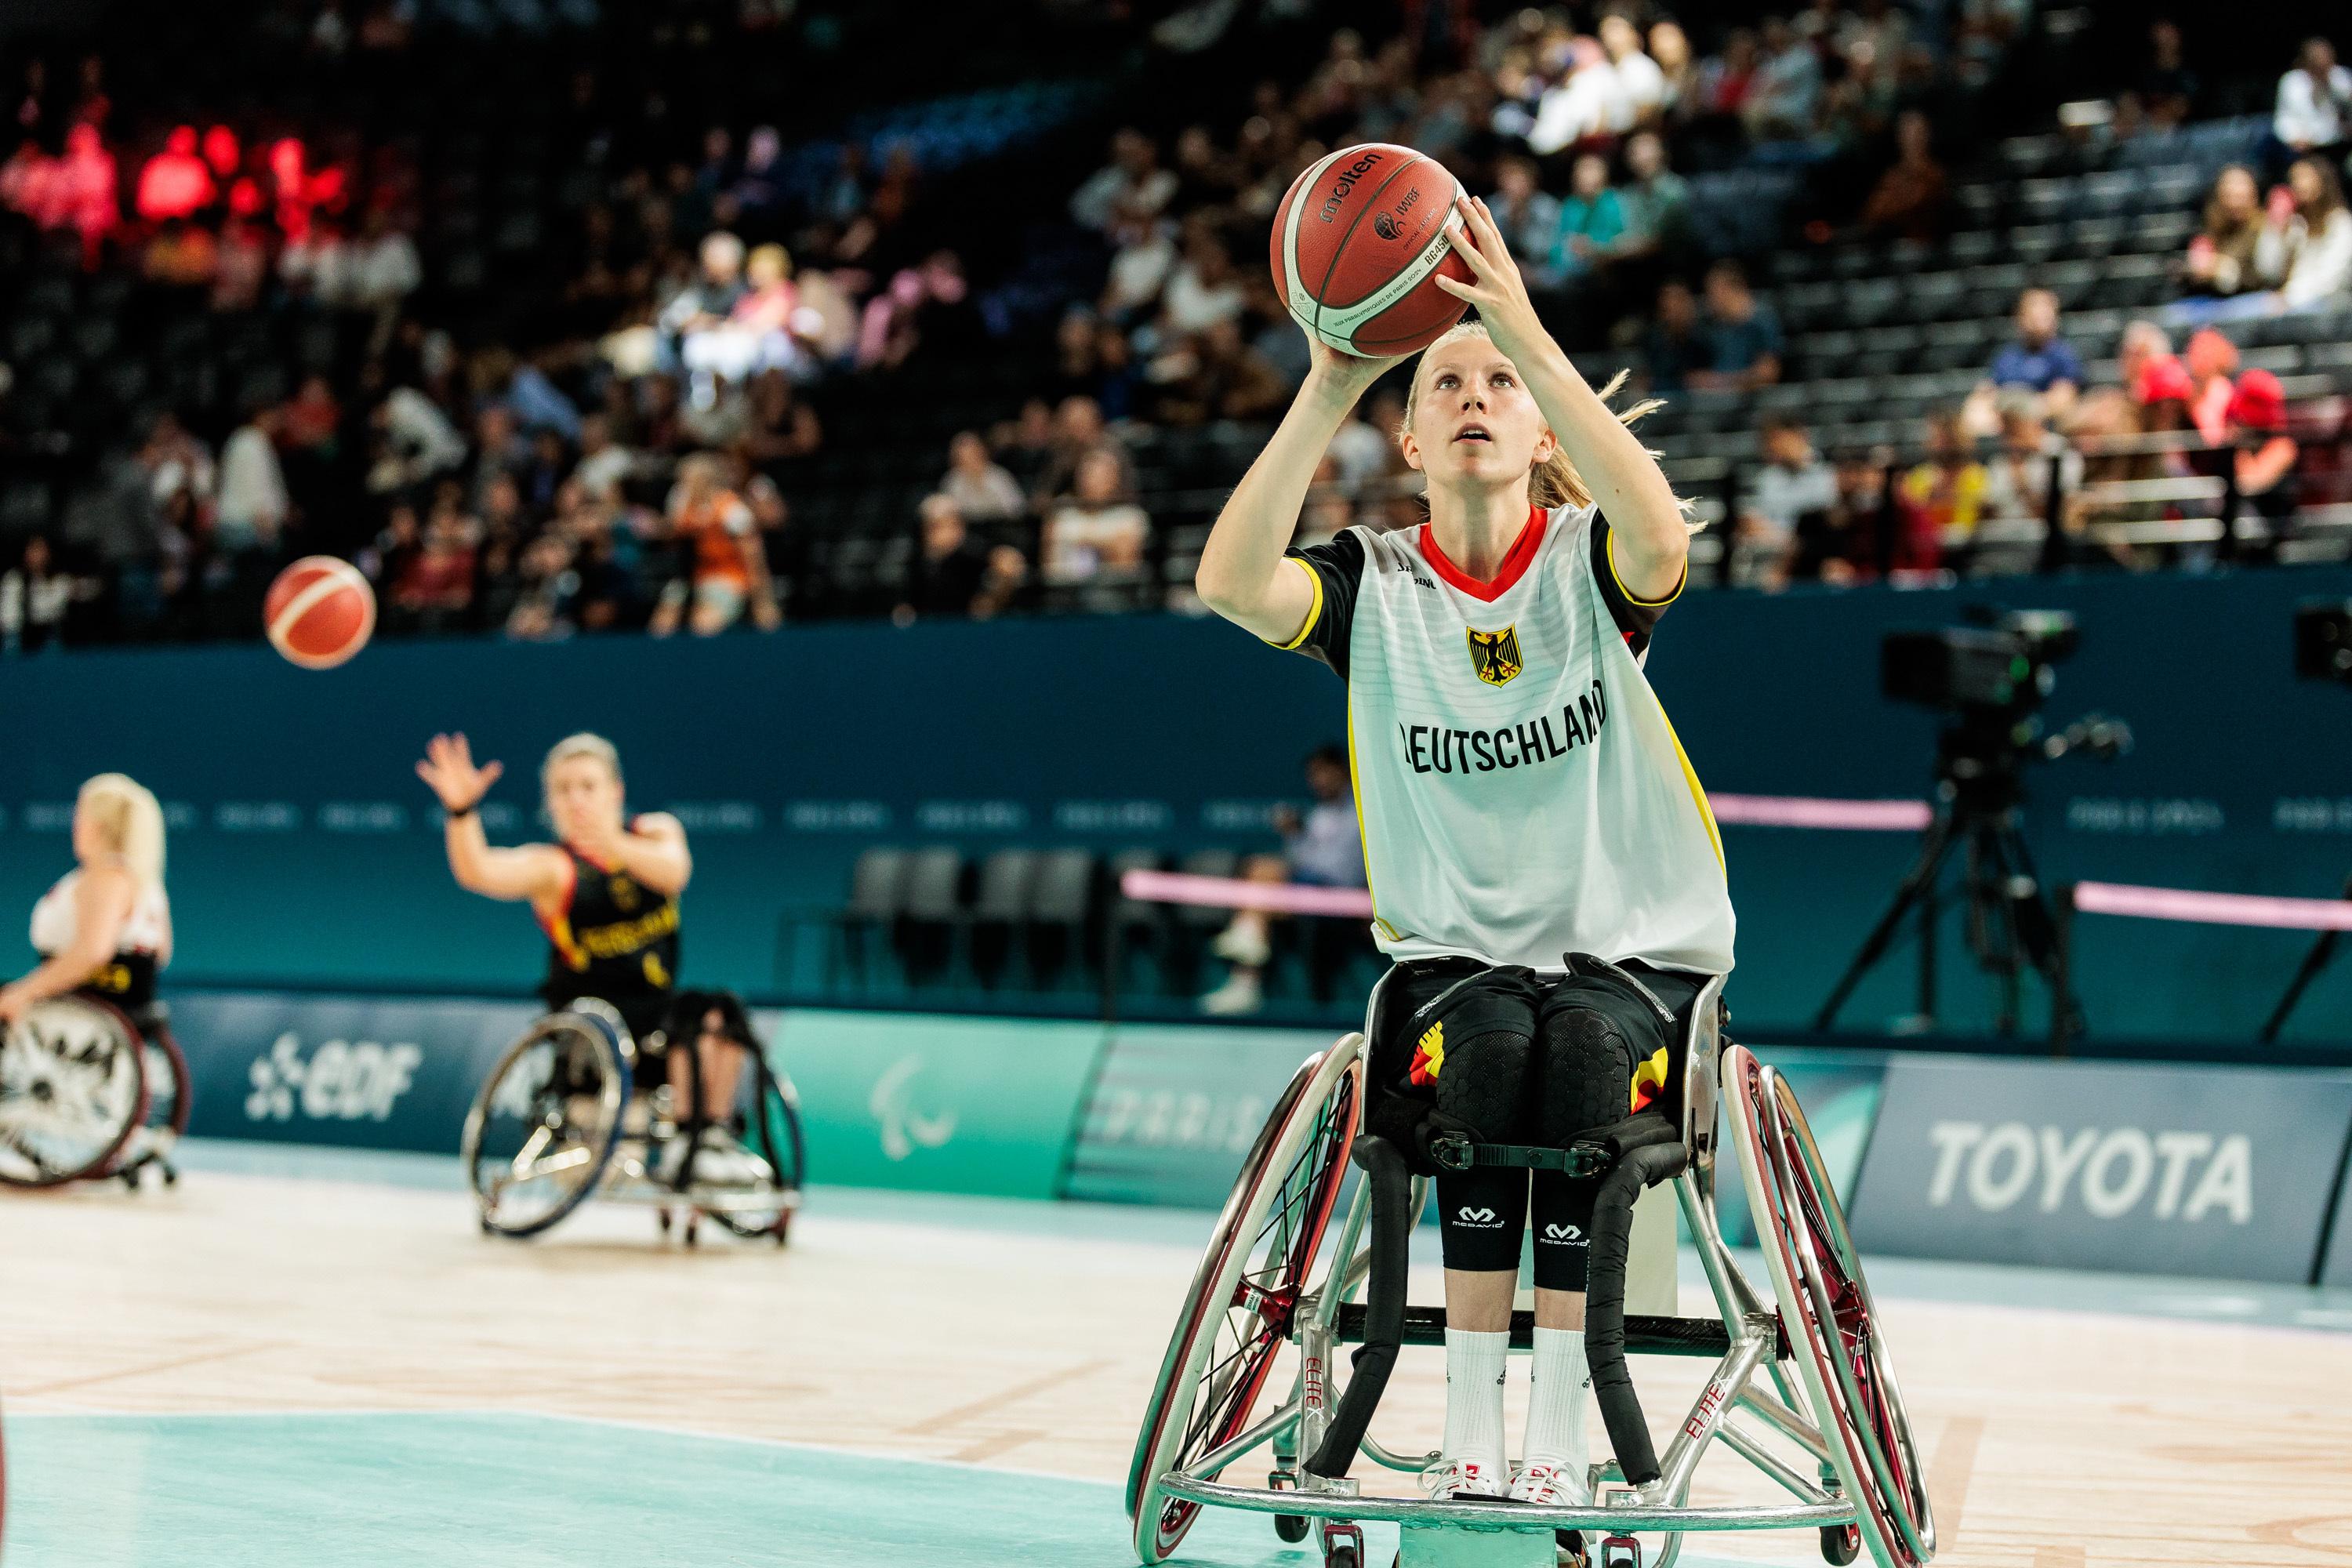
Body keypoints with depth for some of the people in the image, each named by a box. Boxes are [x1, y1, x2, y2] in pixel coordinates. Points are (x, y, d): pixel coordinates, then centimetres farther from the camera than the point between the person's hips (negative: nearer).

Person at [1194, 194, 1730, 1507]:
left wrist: (1528, 336, -37)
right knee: (1488, 1046, -33)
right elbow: (1232, 581, -21)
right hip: (1455, 953, 1)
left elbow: (1661, 539, -30)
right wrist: (1331, 387, -29)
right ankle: (1469, 1432, -27)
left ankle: (1560, 1436, -27)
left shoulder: (1591, 564, -3)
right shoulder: (1375, 586, 1)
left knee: (1587, 1055, -33)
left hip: (1637, 948, -1)